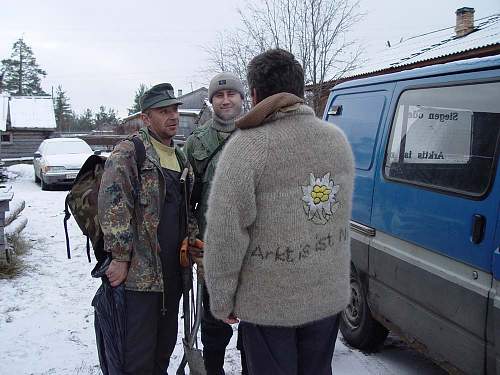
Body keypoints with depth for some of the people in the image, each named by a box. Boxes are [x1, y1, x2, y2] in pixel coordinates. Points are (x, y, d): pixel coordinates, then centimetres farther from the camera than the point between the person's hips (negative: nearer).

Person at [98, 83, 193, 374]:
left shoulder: (181, 158, 16)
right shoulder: (128, 153, -8)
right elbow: (112, 206, -16)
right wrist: (120, 257, -18)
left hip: (174, 271, 7)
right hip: (140, 271, -7)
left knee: (166, 343, 18)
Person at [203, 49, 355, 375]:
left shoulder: (247, 146, -20)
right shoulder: (338, 139, 0)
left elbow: (225, 233, -19)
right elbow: (343, 212, 8)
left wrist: (221, 300, -8)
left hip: (268, 303, -5)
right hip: (329, 296, 6)